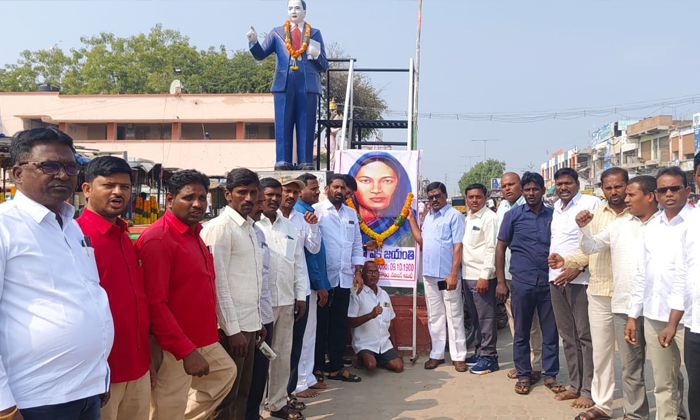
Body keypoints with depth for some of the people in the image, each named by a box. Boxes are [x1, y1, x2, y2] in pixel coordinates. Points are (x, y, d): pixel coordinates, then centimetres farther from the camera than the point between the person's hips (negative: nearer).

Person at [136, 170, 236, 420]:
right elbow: (155, 303, -25)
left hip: (203, 340, 9)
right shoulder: (157, 239, -20)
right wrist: (185, 350, -26)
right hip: (173, 349, -9)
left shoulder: (194, 235, 9)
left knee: (225, 374, 25)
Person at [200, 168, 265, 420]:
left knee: (242, 392, 17)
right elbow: (218, 282, -17)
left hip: (249, 323, 8)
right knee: (226, 395, 4)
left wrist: (257, 321, 15)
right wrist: (233, 329, -18)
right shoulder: (220, 227, -13)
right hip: (231, 326, -8)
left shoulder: (249, 227, 13)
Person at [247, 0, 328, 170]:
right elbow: (261, 54, 6)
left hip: (308, 84, 0)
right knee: (283, 124, -3)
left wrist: (316, 55, -10)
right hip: (284, 84, 1)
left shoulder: (315, 33, 14)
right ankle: (282, 161, -2)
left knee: (306, 125, -2)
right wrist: (253, 41, -12)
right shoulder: (277, 32, 16)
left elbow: (324, 66, 10)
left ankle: (306, 163, -2)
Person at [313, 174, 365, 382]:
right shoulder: (316, 211, -5)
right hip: (323, 277, -5)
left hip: (344, 278, 5)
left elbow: (357, 244, 17)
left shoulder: (351, 214, 14)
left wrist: (358, 271, 9)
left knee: (340, 324, 11)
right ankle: (317, 367, 16)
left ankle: (336, 367, 21)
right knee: (320, 324, 5)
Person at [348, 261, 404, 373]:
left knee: (398, 366, -12)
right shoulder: (357, 294, -7)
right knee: (371, 365, -28)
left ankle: (379, 360, 16)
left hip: (385, 344, 5)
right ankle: (363, 359, 6)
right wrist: (371, 315, -28)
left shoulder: (384, 294, 13)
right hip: (364, 344, -5)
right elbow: (351, 322, -13)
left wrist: (395, 349, 14)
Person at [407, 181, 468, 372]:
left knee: (454, 317, 3)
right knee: (435, 317, 12)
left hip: (448, 275, -6)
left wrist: (453, 274, -17)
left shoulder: (454, 215, -7)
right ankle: (436, 354, 21)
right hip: (429, 275, 6)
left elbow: (458, 247, -12)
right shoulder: (428, 217, 15)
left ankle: (458, 356, 10)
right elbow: (421, 240, 15)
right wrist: (411, 219, 15)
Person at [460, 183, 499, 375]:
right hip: (467, 275, 8)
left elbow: (492, 248, -14)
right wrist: (464, 272, 11)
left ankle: (488, 356, 7)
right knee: (475, 317, 15)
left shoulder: (490, 217, -9)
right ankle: (479, 352, 26)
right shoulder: (467, 219, 15)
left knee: (486, 317, -1)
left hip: (482, 276, -8)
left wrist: (485, 275, -18)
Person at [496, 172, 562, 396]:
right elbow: (501, 247, 4)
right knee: (521, 332, 7)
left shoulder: (553, 215, 7)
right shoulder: (513, 215, 2)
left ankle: (550, 375, 22)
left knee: (551, 331, 8)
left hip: (549, 282, 1)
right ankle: (524, 375, 21)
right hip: (522, 283, -1)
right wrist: (501, 281, -1)